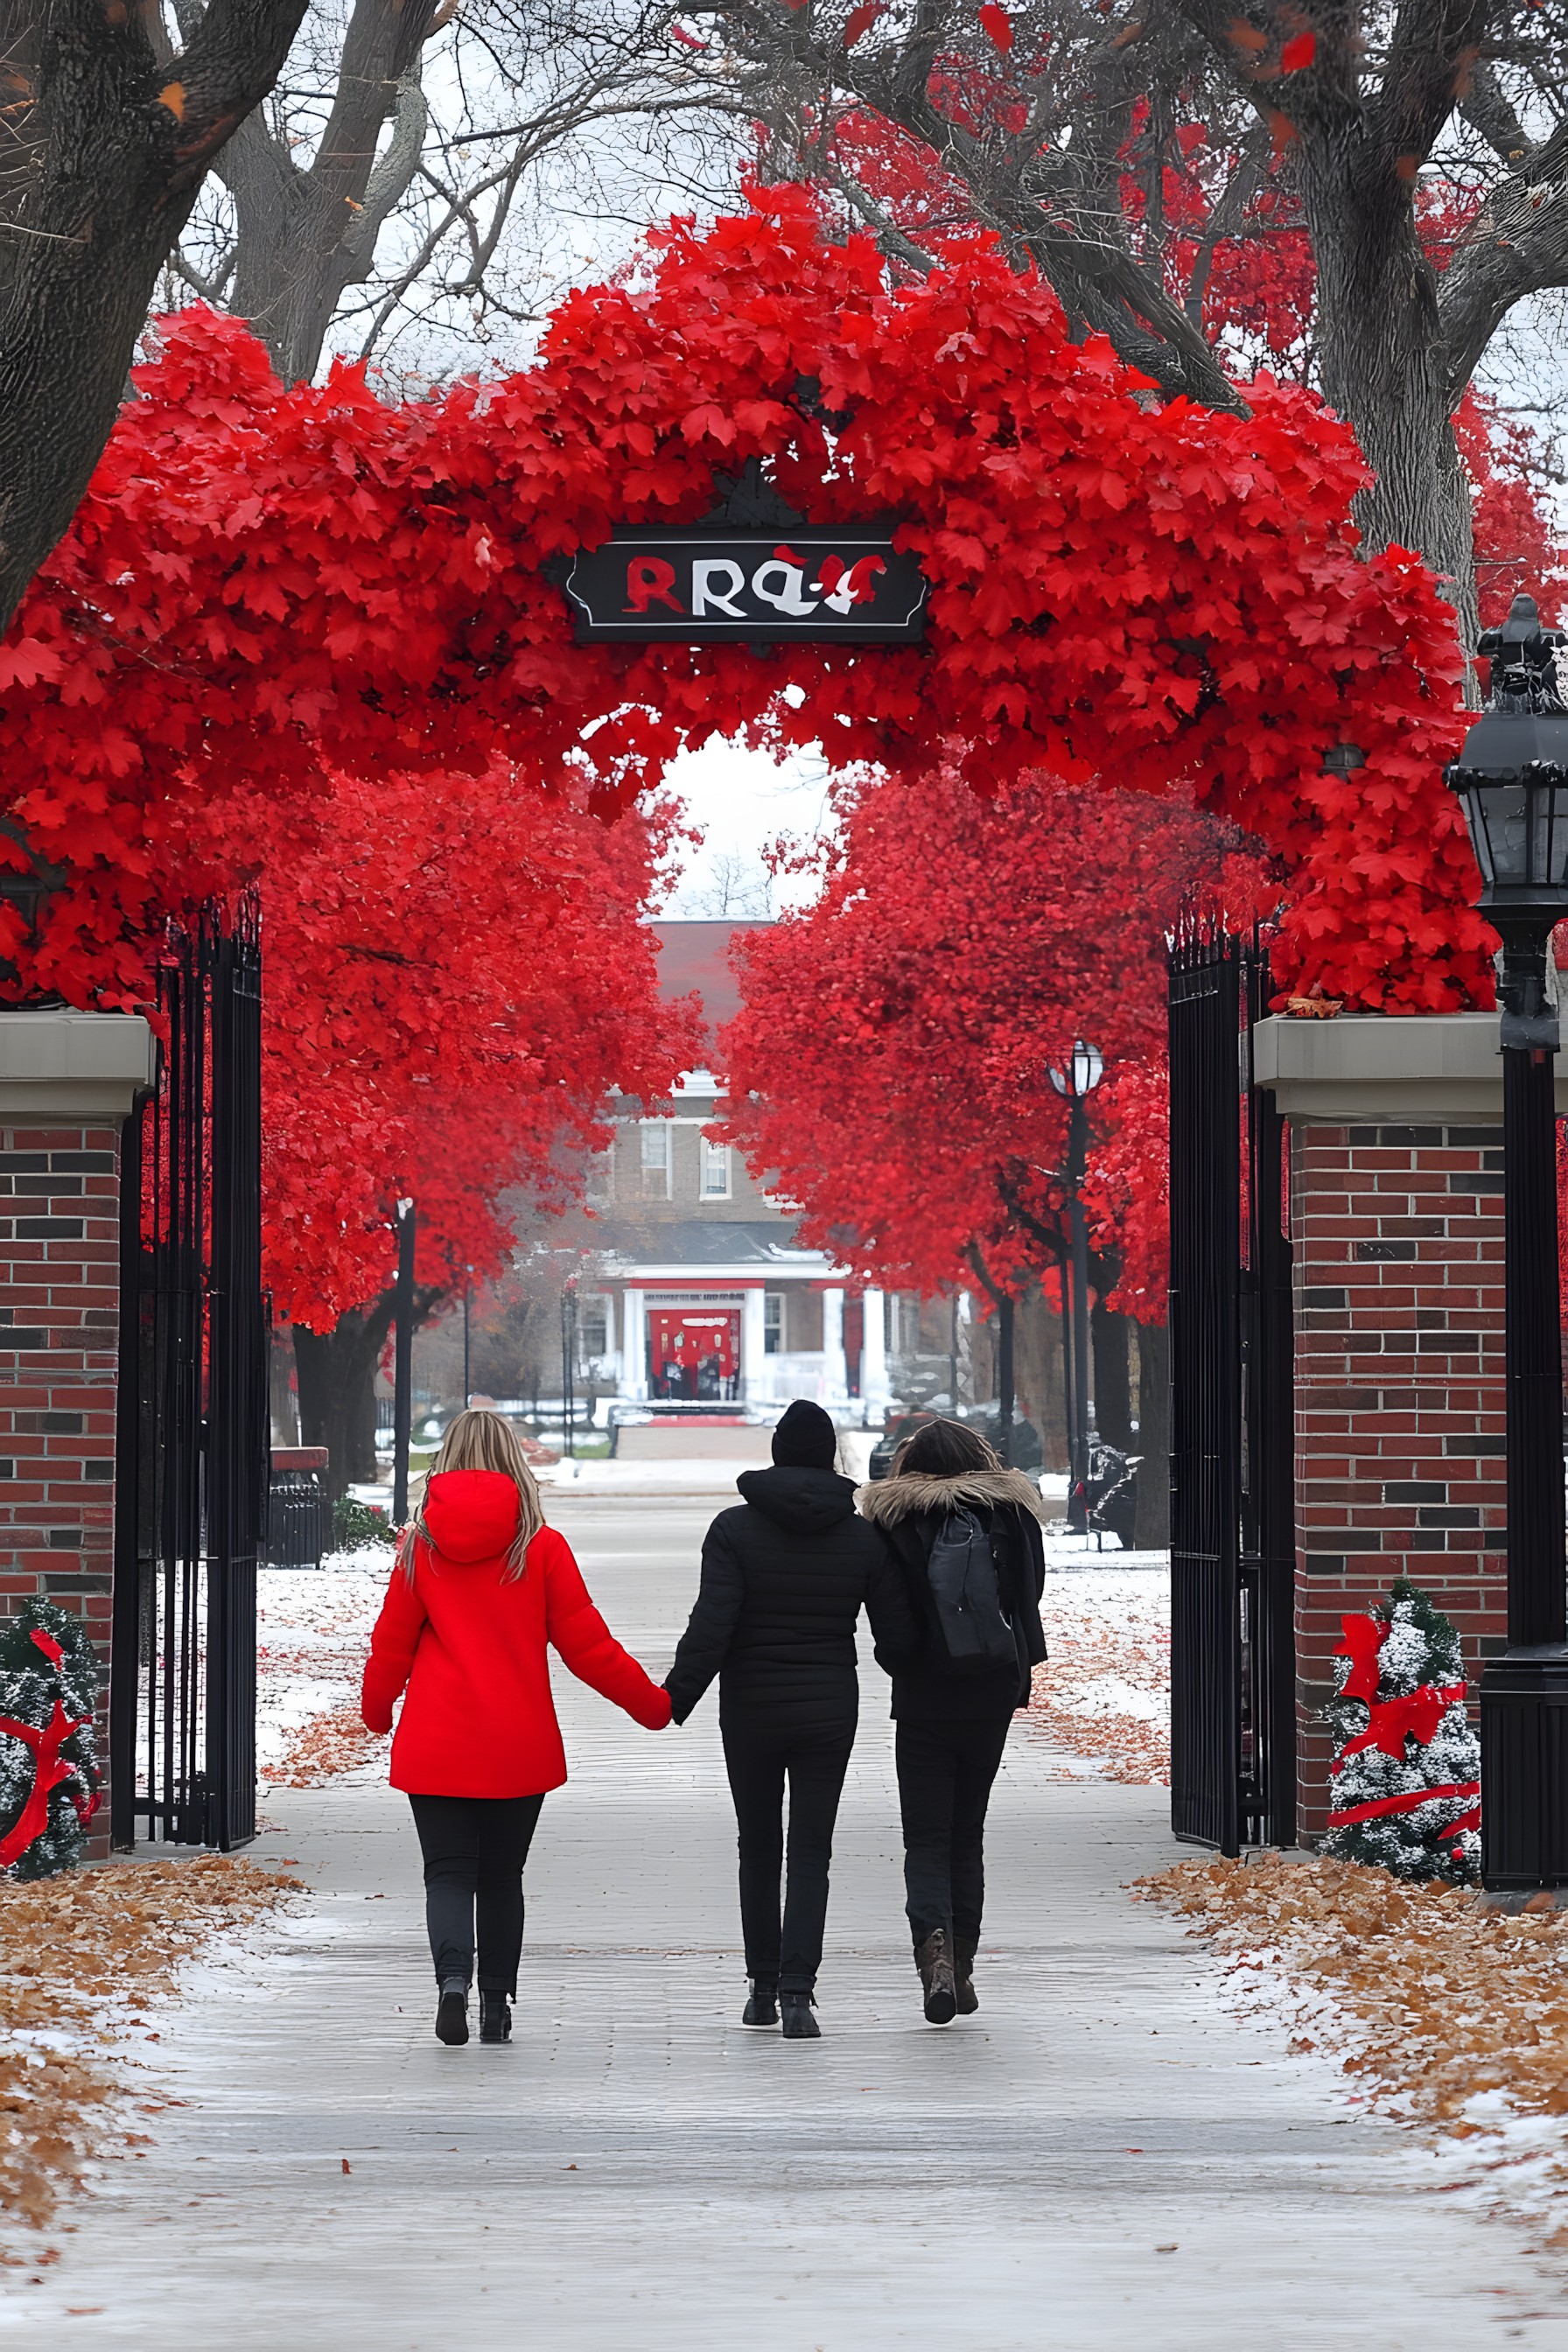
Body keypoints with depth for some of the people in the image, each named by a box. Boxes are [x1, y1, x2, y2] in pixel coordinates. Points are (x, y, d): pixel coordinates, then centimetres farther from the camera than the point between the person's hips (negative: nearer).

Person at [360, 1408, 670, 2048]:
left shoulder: (421, 1545, -1)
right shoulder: (541, 1547, -5)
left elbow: (391, 1646, 6)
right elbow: (586, 1644, -2)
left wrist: (376, 1709, 26)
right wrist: (653, 1704, 11)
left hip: (436, 1747, 0)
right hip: (518, 1748, 0)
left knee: (448, 1872, 2)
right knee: (501, 1876, 13)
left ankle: (452, 1976, -22)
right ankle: (496, 2006, 15)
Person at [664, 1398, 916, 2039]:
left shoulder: (735, 1529, -9)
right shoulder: (864, 1537, -2)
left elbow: (711, 1627, -17)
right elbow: (896, 1637, 1)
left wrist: (674, 1700, -12)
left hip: (750, 1714, -1)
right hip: (828, 1711, 1)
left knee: (758, 1848, 15)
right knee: (811, 1853, 1)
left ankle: (763, 1987, 22)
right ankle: (797, 1988, -14)